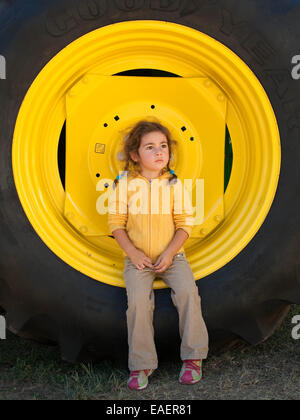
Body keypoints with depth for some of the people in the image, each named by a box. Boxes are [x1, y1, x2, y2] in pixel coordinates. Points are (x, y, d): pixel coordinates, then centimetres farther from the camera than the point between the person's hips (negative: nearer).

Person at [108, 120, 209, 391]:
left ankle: (193, 357, -6)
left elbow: (185, 223, 0)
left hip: (172, 255, 1)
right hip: (137, 258, 0)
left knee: (187, 291, -22)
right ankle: (142, 364, -10)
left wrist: (169, 253, -11)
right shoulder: (125, 185, -2)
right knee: (138, 300, -23)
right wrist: (132, 252, -10)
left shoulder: (174, 184, -1)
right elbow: (116, 223, 1)